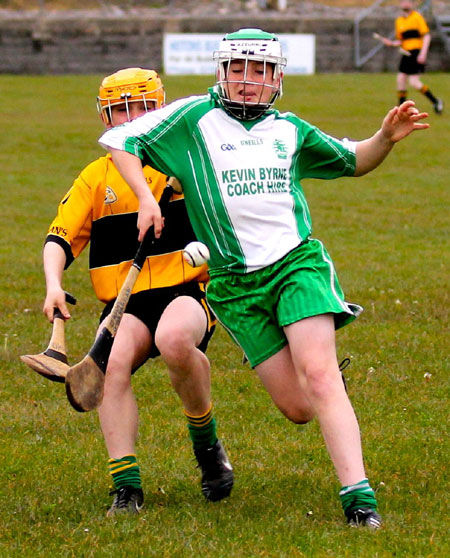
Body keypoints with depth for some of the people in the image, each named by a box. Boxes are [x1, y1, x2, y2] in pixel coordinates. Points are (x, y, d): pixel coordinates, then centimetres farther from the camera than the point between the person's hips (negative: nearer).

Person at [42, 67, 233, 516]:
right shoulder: (96, 178, 13)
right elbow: (60, 238, 6)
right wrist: (54, 286, -13)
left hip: (187, 293, -2)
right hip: (125, 305, 2)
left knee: (174, 339, -38)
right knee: (111, 362, -31)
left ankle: (206, 442, -11)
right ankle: (126, 487, -27)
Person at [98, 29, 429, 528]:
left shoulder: (288, 130, 14)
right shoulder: (195, 118, 5)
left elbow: (352, 162, 26)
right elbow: (121, 141, 9)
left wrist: (386, 138, 7)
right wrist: (145, 198, -3)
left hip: (298, 262, 1)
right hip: (235, 282, -1)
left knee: (318, 374, -21)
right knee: (297, 408, -5)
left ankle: (357, 496, -22)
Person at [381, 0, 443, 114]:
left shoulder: (417, 17, -5)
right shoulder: (399, 20, 14)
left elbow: (427, 36, -8)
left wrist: (423, 53, -18)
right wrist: (391, 43, -3)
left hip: (417, 53, -7)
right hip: (406, 53, 7)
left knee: (414, 82, -13)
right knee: (401, 79, 0)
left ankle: (435, 101, 3)